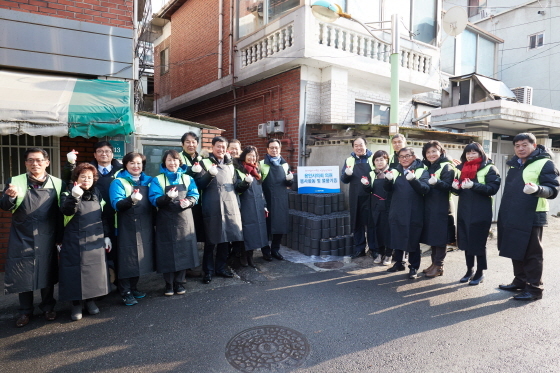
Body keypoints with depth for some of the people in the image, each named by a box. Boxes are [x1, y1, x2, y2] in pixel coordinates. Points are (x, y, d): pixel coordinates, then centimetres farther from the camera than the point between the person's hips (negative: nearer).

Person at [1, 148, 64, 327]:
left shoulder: (57, 183, -1)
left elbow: (61, 211, 1)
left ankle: (48, 307, 29)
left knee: (47, 272, 11)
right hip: (22, 238, 0)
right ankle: (25, 311, 26)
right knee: (23, 274, 8)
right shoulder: (16, 181, -1)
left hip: (47, 238, 0)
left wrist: (60, 237, 1)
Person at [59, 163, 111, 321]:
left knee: (94, 271, 8)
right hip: (74, 242, -3)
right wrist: (74, 197, -42)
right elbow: (66, 210, -24)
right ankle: (76, 304, 14)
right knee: (76, 271, 1)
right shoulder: (68, 194, -2)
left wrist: (107, 236, 9)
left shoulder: (98, 195, 10)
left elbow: (105, 217, 13)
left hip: (95, 241, 4)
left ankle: (90, 300, 23)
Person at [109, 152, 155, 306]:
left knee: (140, 258, 11)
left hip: (145, 226, 5)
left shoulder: (148, 181, 11)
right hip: (127, 227, -5)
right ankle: (125, 292, 11)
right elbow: (116, 204, -16)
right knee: (127, 258, -2)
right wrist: (131, 199, -33)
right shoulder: (118, 182, -3)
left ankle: (133, 287, 27)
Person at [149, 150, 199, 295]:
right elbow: (154, 199, -10)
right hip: (166, 221, -2)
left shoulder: (187, 179, 8)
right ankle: (169, 283, 19)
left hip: (184, 219, 2)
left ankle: (179, 282, 22)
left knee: (184, 250, 6)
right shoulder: (157, 180, 0)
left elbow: (194, 195, 2)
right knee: (168, 251, 3)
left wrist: (189, 201, -20)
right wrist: (167, 197, -29)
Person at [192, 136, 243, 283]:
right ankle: (208, 270, 15)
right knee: (211, 240, 2)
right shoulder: (205, 162, 1)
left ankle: (220, 267, 24)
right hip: (212, 207, -4)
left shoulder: (230, 164, 17)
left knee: (226, 239, 8)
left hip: (230, 207, 5)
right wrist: (210, 174, -23)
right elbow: (199, 184, -8)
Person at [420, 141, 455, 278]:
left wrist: (437, 182, -36)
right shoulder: (427, 167, 15)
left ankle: (438, 266, 6)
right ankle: (434, 262, 21)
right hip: (428, 206, 7)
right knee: (431, 235, 11)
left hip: (441, 208, -7)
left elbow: (448, 186, -18)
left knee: (439, 236, -2)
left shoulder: (447, 167, -6)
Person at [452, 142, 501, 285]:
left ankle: (480, 273, 15)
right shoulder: (461, 168, 13)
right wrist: (456, 187, -7)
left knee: (478, 242, 2)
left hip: (481, 212, -5)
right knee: (466, 241, 10)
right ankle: (469, 270, 23)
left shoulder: (489, 168, -3)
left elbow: (493, 188, -14)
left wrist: (474, 185, -27)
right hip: (464, 211, 5)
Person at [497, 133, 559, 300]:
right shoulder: (514, 164, 16)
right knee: (516, 252, 15)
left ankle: (534, 288, 9)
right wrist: (505, 213, 17)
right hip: (511, 217, 8)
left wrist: (537, 189, -37)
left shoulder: (545, 163, -6)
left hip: (531, 218, -7)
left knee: (531, 254, 0)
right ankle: (520, 281, 27)